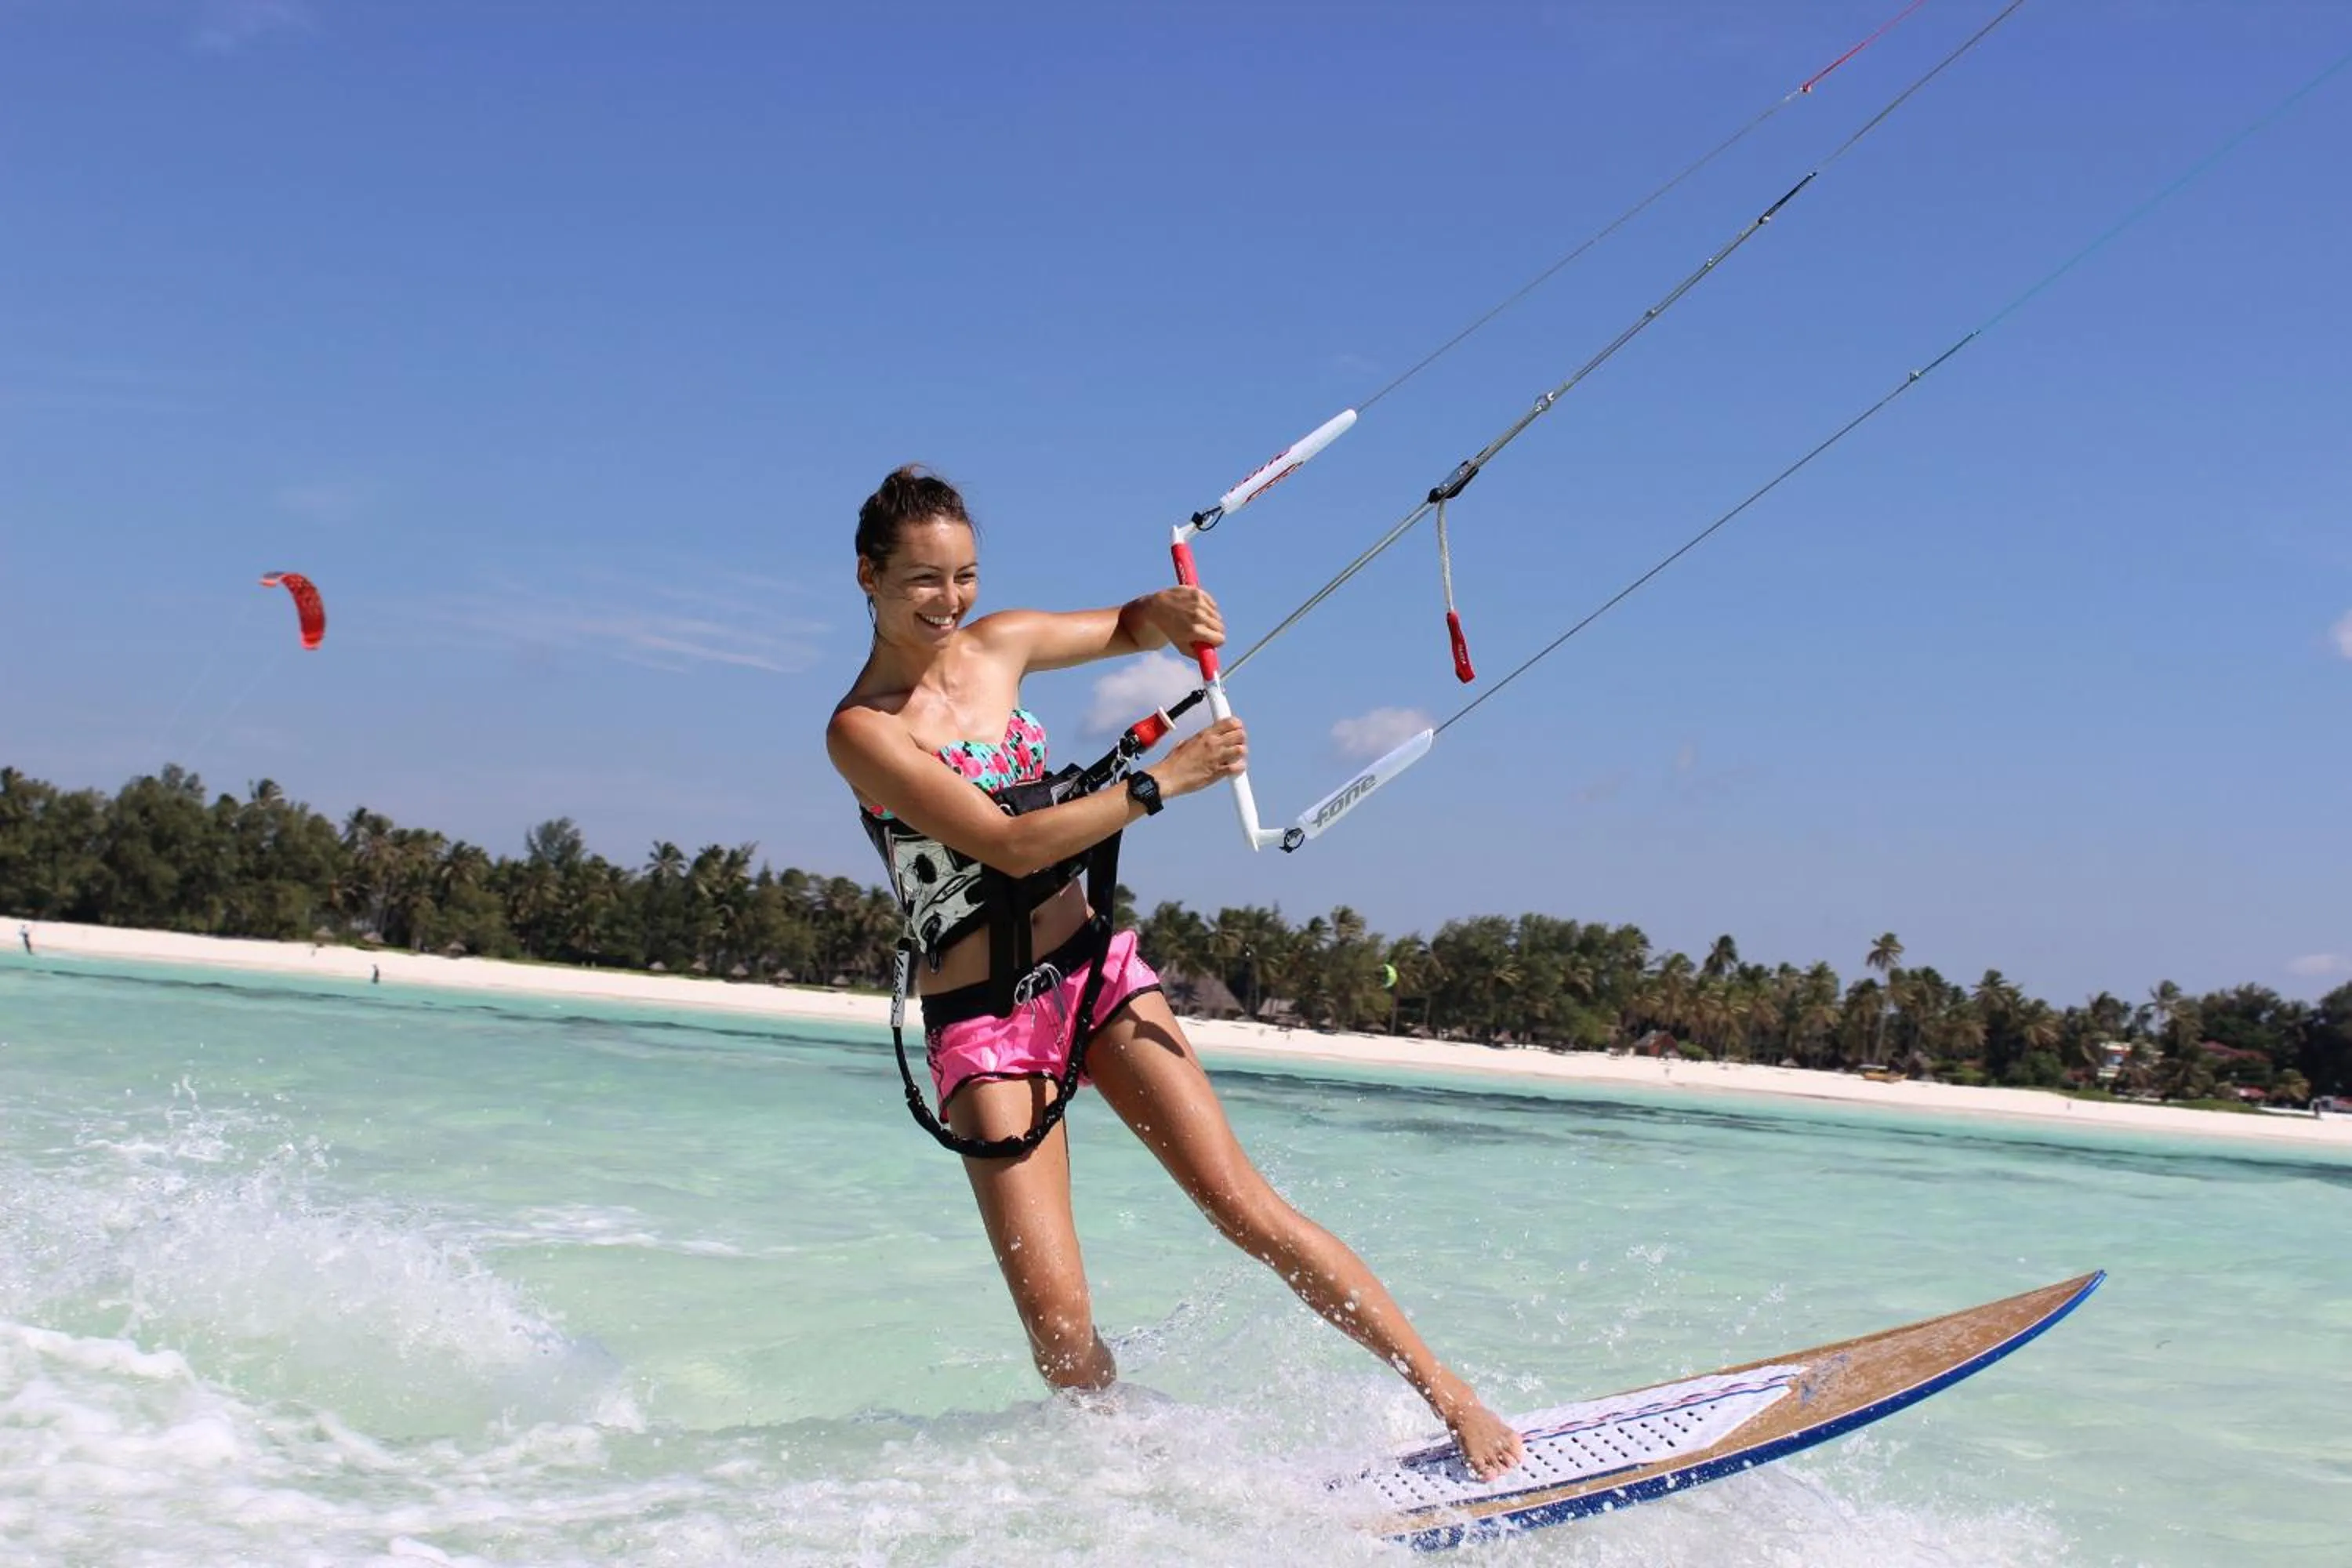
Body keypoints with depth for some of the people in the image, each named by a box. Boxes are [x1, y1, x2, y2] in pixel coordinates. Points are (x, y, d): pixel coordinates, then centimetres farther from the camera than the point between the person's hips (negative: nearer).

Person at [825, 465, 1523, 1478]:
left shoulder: (997, 645, 5)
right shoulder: (862, 731, -12)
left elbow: (1131, 629, 21)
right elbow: (1007, 845, -20)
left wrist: (1168, 612, -3)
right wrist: (1161, 782, -20)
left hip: (1095, 972, 4)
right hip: (981, 1024, -4)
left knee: (1248, 1210, -7)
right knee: (1061, 1334, -11)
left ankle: (1453, 1399, -1)